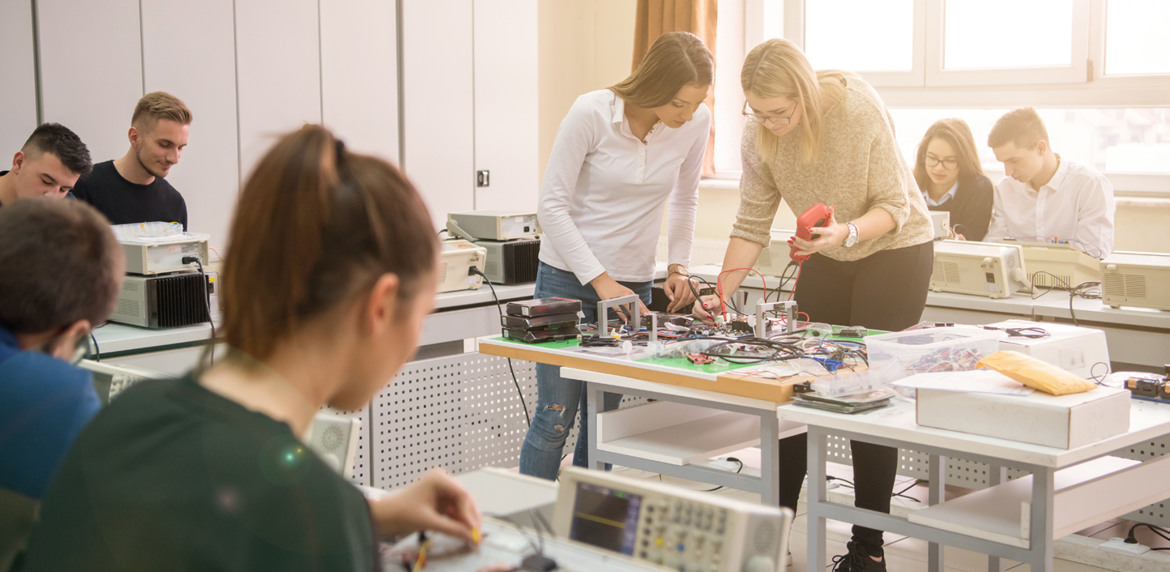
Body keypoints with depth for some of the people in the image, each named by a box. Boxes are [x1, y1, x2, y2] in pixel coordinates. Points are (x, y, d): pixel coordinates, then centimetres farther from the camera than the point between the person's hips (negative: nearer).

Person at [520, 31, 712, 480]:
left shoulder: (695, 123, -5)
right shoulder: (591, 113, -18)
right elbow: (552, 206, -14)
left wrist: (678, 266, 1)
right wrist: (601, 281, -19)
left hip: (634, 283, 4)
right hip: (569, 275, -4)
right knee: (555, 418, -3)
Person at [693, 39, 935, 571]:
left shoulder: (858, 108, -27)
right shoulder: (759, 133, -14)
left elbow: (894, 207, -21)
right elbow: (752, 222, -7)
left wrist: (847, 233, -40)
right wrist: (722, 291, -17)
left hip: (894, 249, -5)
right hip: (826, 256, 5)